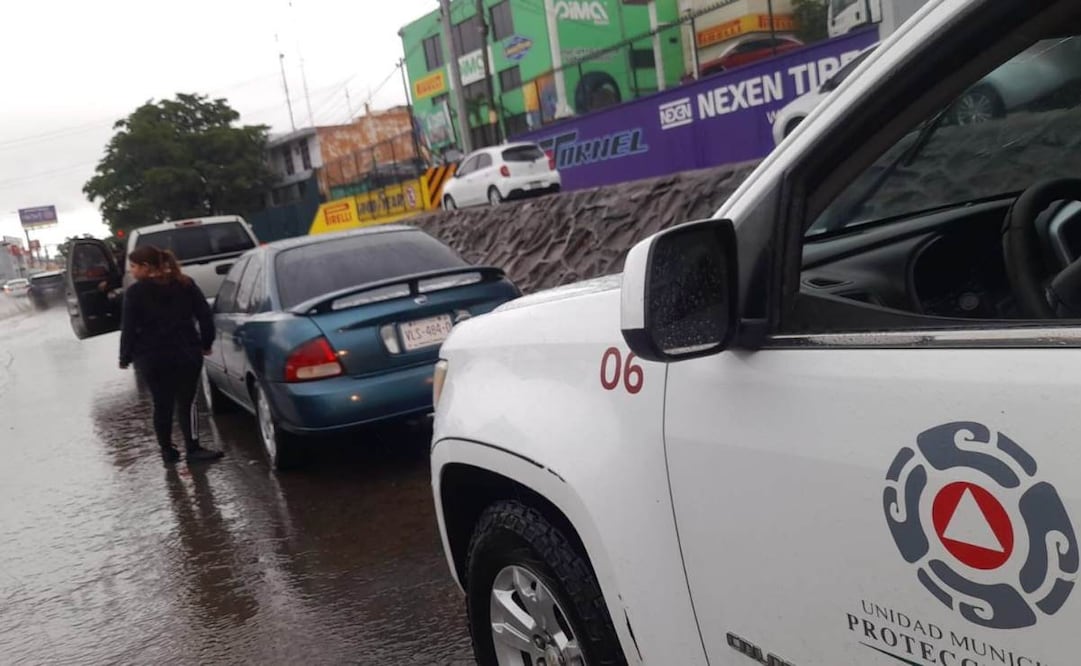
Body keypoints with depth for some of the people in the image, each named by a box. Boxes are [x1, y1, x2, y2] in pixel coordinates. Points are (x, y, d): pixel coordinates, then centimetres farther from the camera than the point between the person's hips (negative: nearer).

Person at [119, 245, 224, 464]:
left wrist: (125, 358, 3)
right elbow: (204, 314, 3)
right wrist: (205, 343, 11)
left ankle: (168, 450, 18)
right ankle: (193, 449, 2)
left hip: (152, 359, -1)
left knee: (162, 405, 11)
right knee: (186, 402, 5)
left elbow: (128, 328, -6)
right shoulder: (185, 284, 4)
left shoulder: (135, 292, -5)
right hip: (186, 354, 1)